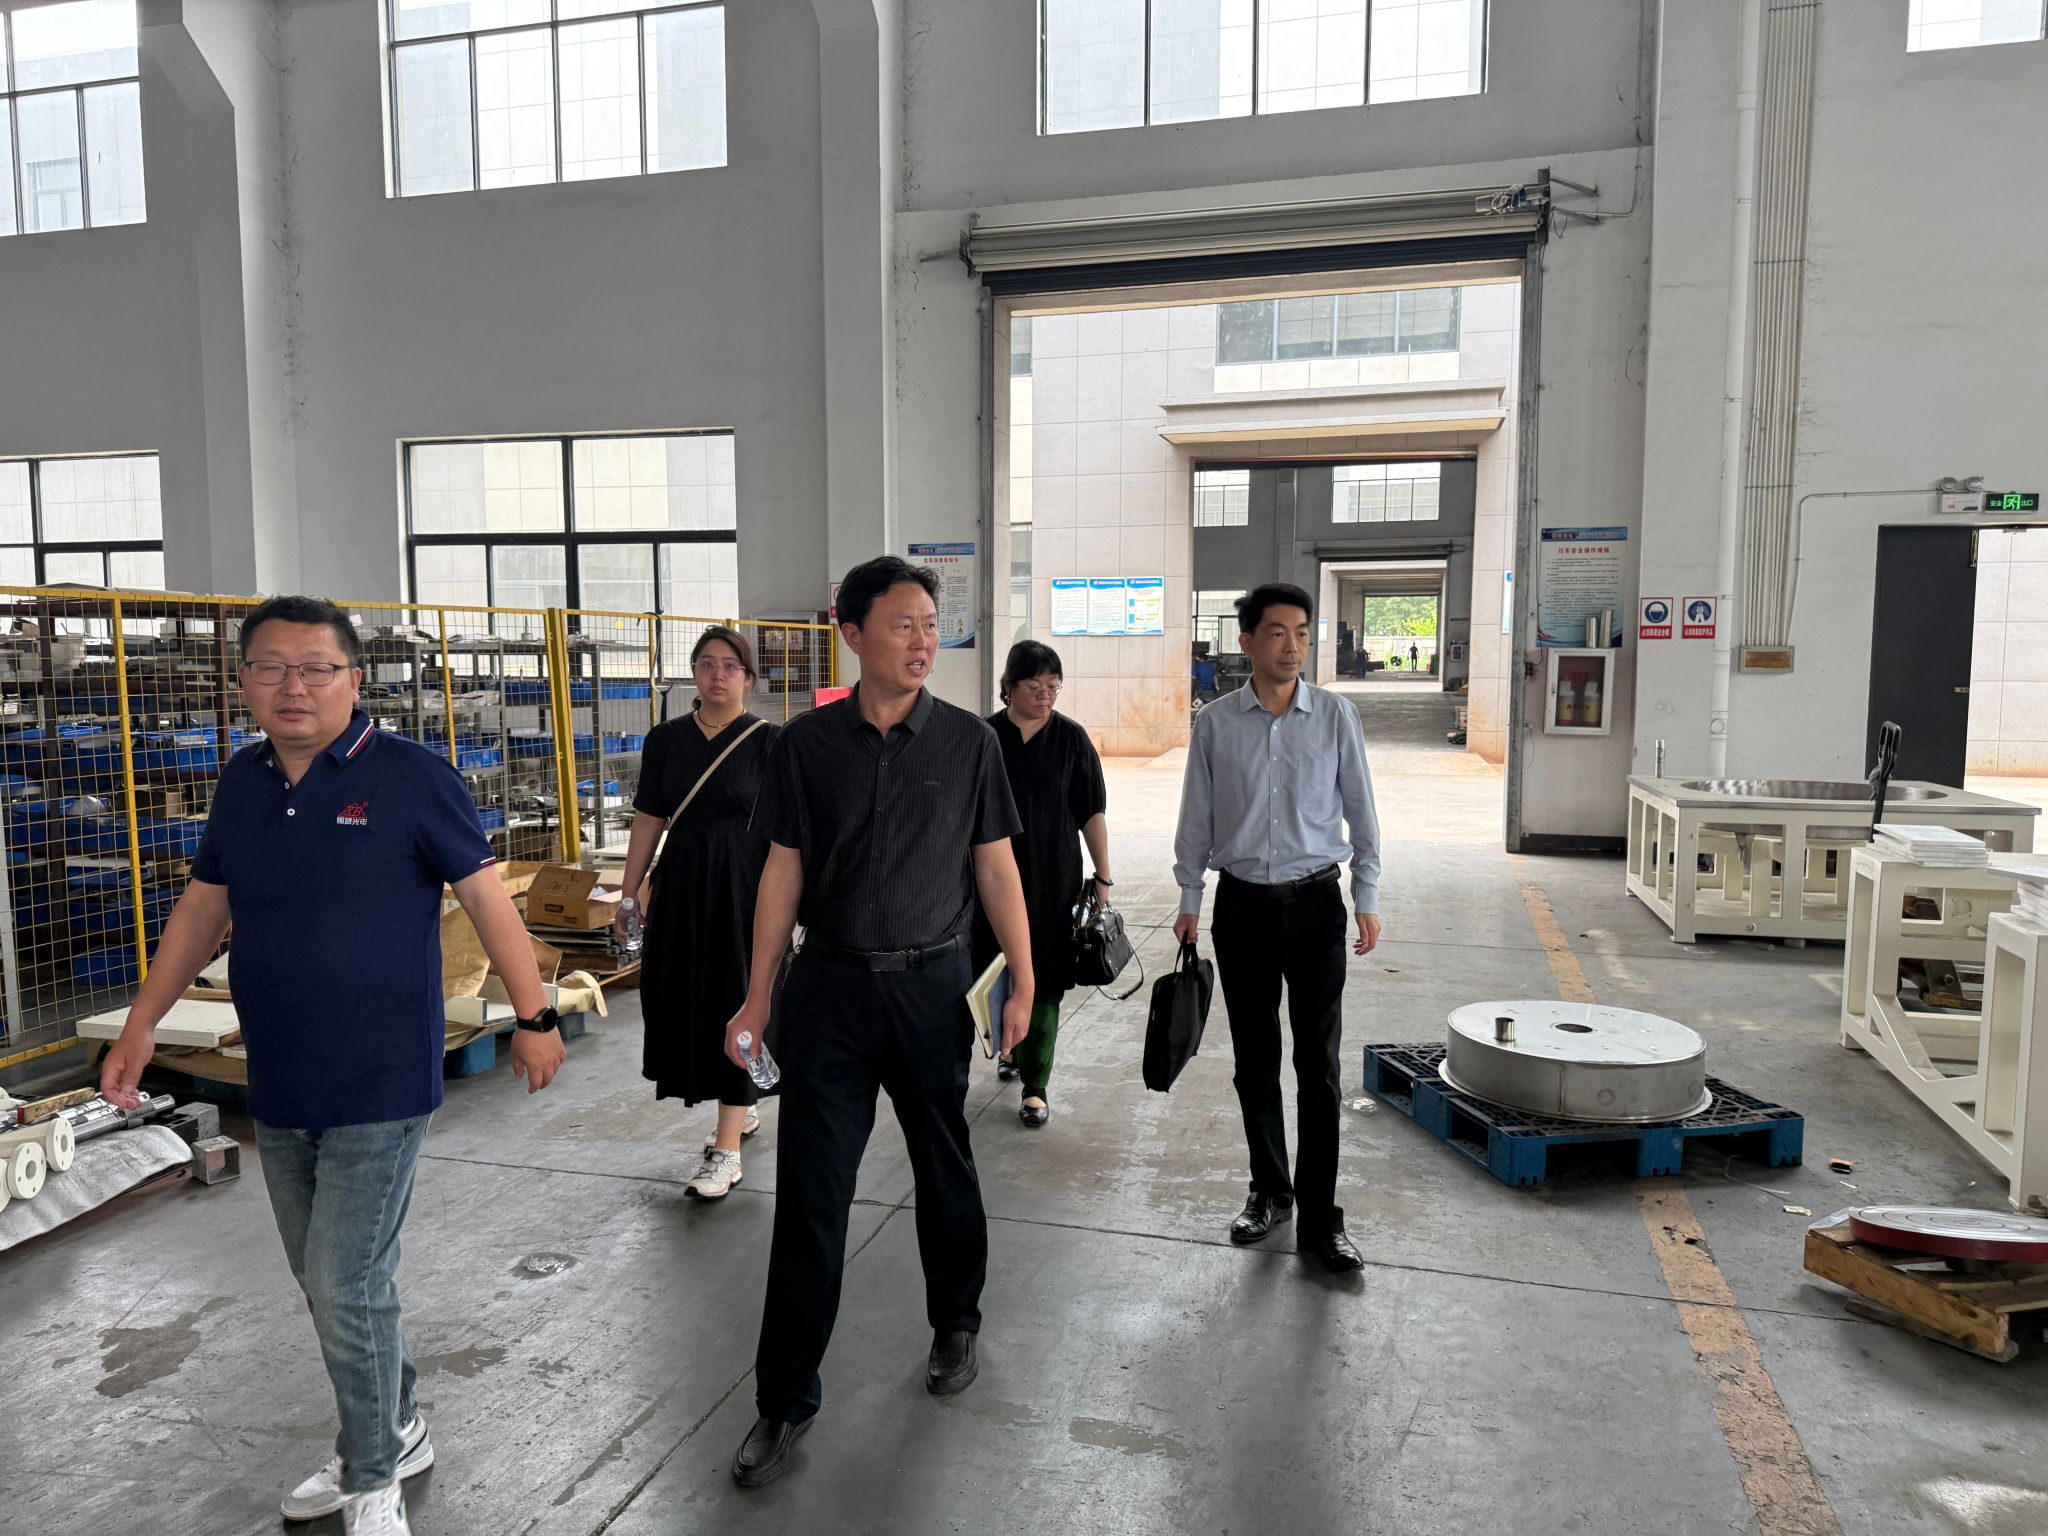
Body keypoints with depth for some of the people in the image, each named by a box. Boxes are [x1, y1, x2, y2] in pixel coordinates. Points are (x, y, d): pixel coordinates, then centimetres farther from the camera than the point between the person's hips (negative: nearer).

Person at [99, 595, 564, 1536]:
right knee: (324, 1280, 18)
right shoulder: (243, 781, 6)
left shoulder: (413, 777, -12)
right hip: (279, 1086, 6)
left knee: (347, 1286, -2)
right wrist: (141, 1025, 14)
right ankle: (395, 1431, 39)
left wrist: (533, 1016, -9)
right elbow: (203, 906, 15)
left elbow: (485, 895, -9)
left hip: (380, 1085, -6)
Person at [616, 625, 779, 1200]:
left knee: (736, 1003, -2)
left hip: (745, 886, -4)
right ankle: (742, 1109, 34)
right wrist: (630, 892, 7)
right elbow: (648, 819, 9)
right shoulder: (666, 739, 6)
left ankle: (726, 1151, 5)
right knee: (686, 997, 10)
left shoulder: (767, 741, -5)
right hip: (682, 883, 5)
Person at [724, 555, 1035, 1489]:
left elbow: (996, 867, 1)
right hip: (829, 989, 0)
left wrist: (1023, 983, -2)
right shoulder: (806, 745, -1)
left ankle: (955, 1326, 42)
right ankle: (785, 1401, 18)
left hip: (932, 987, 0)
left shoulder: (968, 742, -2)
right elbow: (784, 872, 2)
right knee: (809, 1193, 3)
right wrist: (758, 998, 1)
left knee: (945, 1171, 16)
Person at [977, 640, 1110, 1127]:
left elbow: (1092, 813, 0)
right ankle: (1012, 1046, 40)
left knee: (1044, 981, 0)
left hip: (1054, 881, -1)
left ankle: (1035, 1086, 10)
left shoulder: (1071, 738, -2)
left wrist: (1102, 877, -2)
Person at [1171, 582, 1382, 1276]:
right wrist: (1189, 901, 8)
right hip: (1242, 904, 1)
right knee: (1254, 1061, 11)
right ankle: (1269, 1189, 29)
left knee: (1318, 1065, 1)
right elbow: (1196, 818, 6)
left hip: (1315, 904, -1)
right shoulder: (1215, 724, -1)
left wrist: (1367, 899, 4)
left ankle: (1319, 1219, 11)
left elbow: (1360, 810, 4)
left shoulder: (1336, 716, -2)